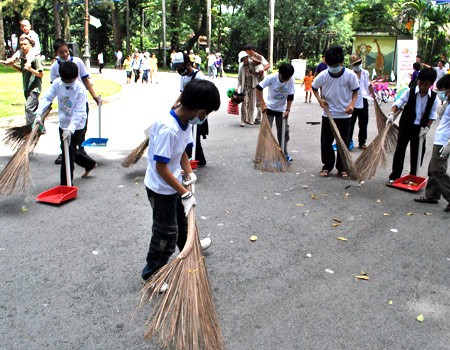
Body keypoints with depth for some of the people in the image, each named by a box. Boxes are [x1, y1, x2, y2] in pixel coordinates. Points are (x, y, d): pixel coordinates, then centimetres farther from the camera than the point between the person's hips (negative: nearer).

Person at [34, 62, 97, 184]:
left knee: (68, 154, -6)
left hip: (76, 127, -7)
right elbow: (47, 98, -6)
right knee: (67, 151, 21)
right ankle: (90, 164, 44)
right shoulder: (57, 83, -6)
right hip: (63, 124, 7)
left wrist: (70, 129, -35)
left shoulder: (80, 89, -22)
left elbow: (79, 113, -26)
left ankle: (65, 184, 4)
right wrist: (39, 113, -20)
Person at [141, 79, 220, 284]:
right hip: (161, 188, -9)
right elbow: (161, 168, -31)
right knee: (166, 231, 5)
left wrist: (189, 174, -6)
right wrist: (185, 193, -27)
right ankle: (151, 274, 24)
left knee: (182, 220, 30)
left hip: (173, 184, 9)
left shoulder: (186, 121, -5)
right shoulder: (168, 128, -34)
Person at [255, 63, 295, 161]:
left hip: (281, 109, 2)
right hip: (269, 107, -2)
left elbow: (290, 96, -9)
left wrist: (288, 110, -14)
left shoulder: (290, 80, -16)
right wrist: (263, 103, -25)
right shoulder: (271, 77, -22)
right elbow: (258, 88, -21)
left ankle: (284, 153, 18)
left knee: (284, 131, 6)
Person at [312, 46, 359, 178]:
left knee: (344, 143, 7)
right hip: (327, 114, 1)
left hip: (345, 115, -1)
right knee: (326, 142, 6)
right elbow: (314, 87, 9)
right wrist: (319, 99, -7)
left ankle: (342, 168, 20)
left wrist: (352, 104, -16)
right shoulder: (323, 75, -8)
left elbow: (355, 91, 1)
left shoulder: (350, 75, -11)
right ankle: (327, 165, 23)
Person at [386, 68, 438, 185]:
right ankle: (394, 176, 8)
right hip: (405, 126, -2)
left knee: (417, 153, 10)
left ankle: (413, 176, 25)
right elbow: (398, 103, -12)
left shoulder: (433, 97, -5)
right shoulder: (410, 92, -10)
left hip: (420, 129, 2)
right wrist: (391, 113, -29)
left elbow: (432, 115, 1)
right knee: (400, 150, 1)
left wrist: (427, 127, -8)